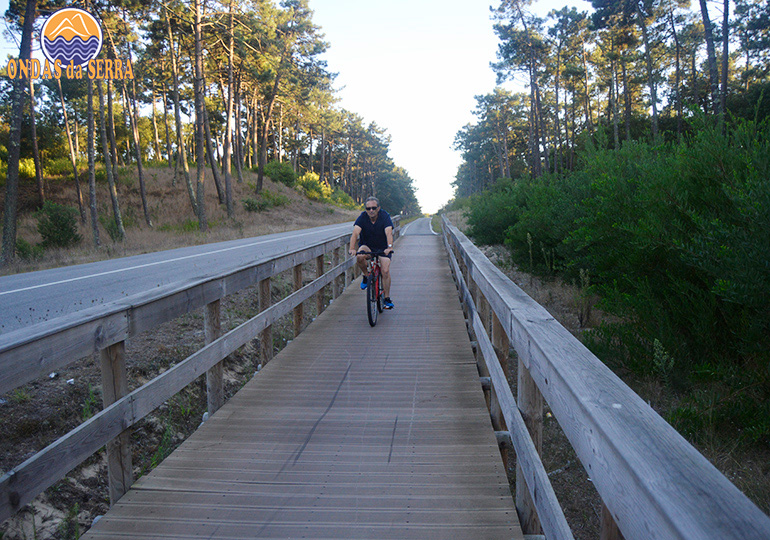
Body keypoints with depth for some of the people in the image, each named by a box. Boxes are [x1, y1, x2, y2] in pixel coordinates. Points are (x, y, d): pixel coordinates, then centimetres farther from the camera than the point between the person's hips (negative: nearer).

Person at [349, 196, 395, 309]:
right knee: (360, 257, -32)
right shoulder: (363, 217, -15)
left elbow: (388, 233, -32)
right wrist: (352, 248, -44)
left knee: (385, 271, -14)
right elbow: (355, 233, -27)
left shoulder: (384, 216, -18)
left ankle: (387, 298, 2)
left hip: (383, 248, -1)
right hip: (367, 246, 1)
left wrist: (389, 247, -49)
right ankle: (366, 276, -3)